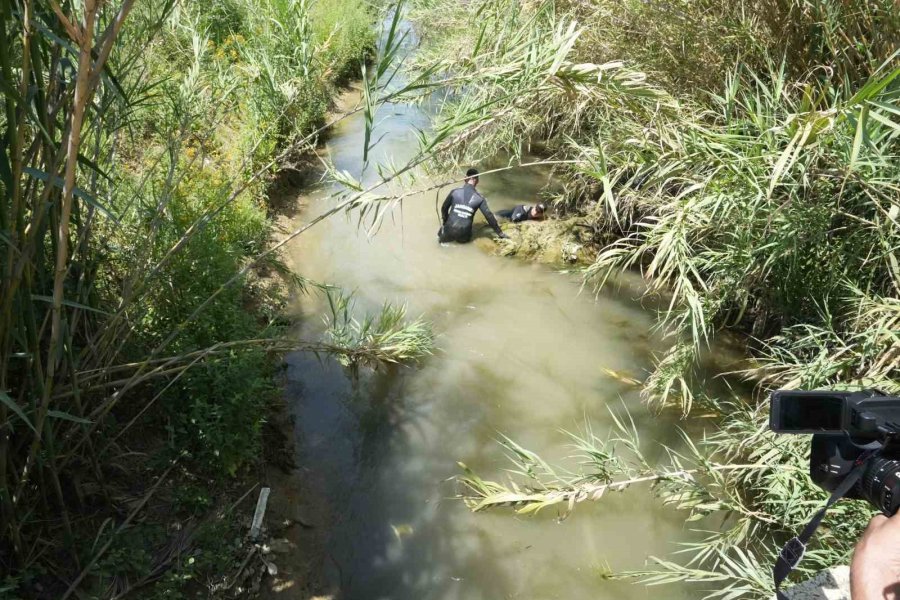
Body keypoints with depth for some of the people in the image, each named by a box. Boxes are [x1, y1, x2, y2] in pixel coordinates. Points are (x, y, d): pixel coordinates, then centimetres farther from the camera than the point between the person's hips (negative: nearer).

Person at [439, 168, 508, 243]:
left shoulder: (455, 192, -5)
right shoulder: (479, 198, -6)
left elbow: (444, 208, 5)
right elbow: (489, 216, -6)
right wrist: (500, 233, 1)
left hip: (450, 230, -1)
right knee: (464, 239, 36)